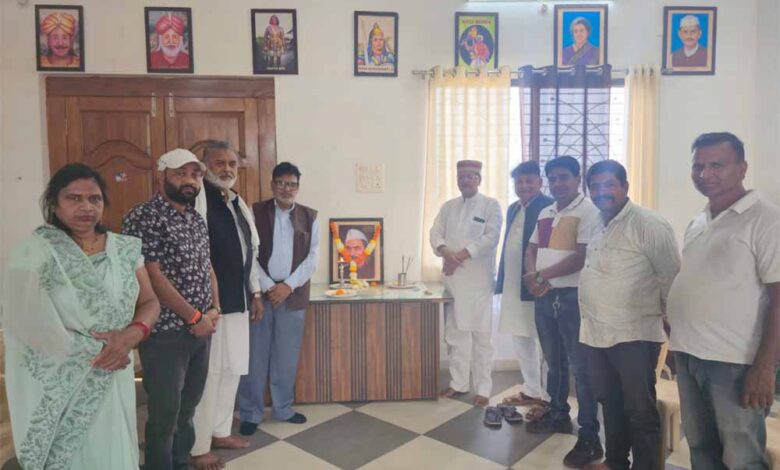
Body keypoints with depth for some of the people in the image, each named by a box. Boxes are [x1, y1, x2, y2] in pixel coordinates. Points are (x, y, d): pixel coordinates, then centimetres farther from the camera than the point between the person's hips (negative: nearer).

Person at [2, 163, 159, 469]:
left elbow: (150, 302, 4)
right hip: (61, 385, -3)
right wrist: (97, 351, -15)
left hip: (114, 378, 4)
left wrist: (132, 333, -17)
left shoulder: (125, 248, 2)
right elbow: (29, 323, -15)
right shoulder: (34, 253, -9)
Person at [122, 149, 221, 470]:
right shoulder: (143, 217, -14)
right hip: (165, 332, -7)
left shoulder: (197, 219, 11)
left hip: (200, 329, 7)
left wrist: (215, 308, 2)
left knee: (188, 407, 19)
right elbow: (152, 277, -19)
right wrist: (195, 317, -15)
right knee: (164, 414, 5)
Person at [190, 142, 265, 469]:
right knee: (206, 373, 0)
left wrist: (255, 293, 20)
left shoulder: (239, 203, 16)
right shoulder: (198, 196, -11)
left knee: (232, 369, 17)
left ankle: (219, 432, 33)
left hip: (237, 300, 9)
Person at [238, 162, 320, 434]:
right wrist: (267, 287, -14)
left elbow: (313, 258, 0)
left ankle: (283, 408, 26)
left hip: (293, 295, 2)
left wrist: (288, 286, -10)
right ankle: (250, 413, 19)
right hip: (259, 293, -1)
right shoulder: (255, 212, 0)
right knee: (255, 355, 5)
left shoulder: (310, 217, 5)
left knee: (287, 356, 10)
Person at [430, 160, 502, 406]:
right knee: (454, 333, 10)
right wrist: (445, 252, -17)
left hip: (478, 278, -4)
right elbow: (435, 233, 4)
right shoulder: (448, 207, 15)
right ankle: (458, 383, 23)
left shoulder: (491, 205, 1)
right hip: (452, 278, 5)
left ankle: (483, 388, 9)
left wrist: (461, 255, -17)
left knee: (481, 334, 0)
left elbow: (491, 237, -11)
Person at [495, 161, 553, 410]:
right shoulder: (513, 209, 15)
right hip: (513, 286, 8)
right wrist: (501, 280, 15)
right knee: (521, 340, 16)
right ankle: (531, 390, 30)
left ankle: (549, 397, 15)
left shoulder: (550, 207, -10)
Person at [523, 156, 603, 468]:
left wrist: (542, 274, -14)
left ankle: (589, 437, 8)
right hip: (544, 296, 7)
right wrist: (532, 276, -4)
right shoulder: (545, 214, 15)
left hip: (573, 296, -7)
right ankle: (558, 414, 35)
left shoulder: (589, 212, -10)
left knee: (581, 366, -1)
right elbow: (532, 249, 16)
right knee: (554, 361, 18)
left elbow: (582, 257, -18)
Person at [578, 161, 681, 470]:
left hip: (634, 336, -7)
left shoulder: (648, 224, -13)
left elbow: (672, 278, -11)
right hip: (595, 334, 8)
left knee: (640, 411, 5)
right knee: (609, 403, 21)